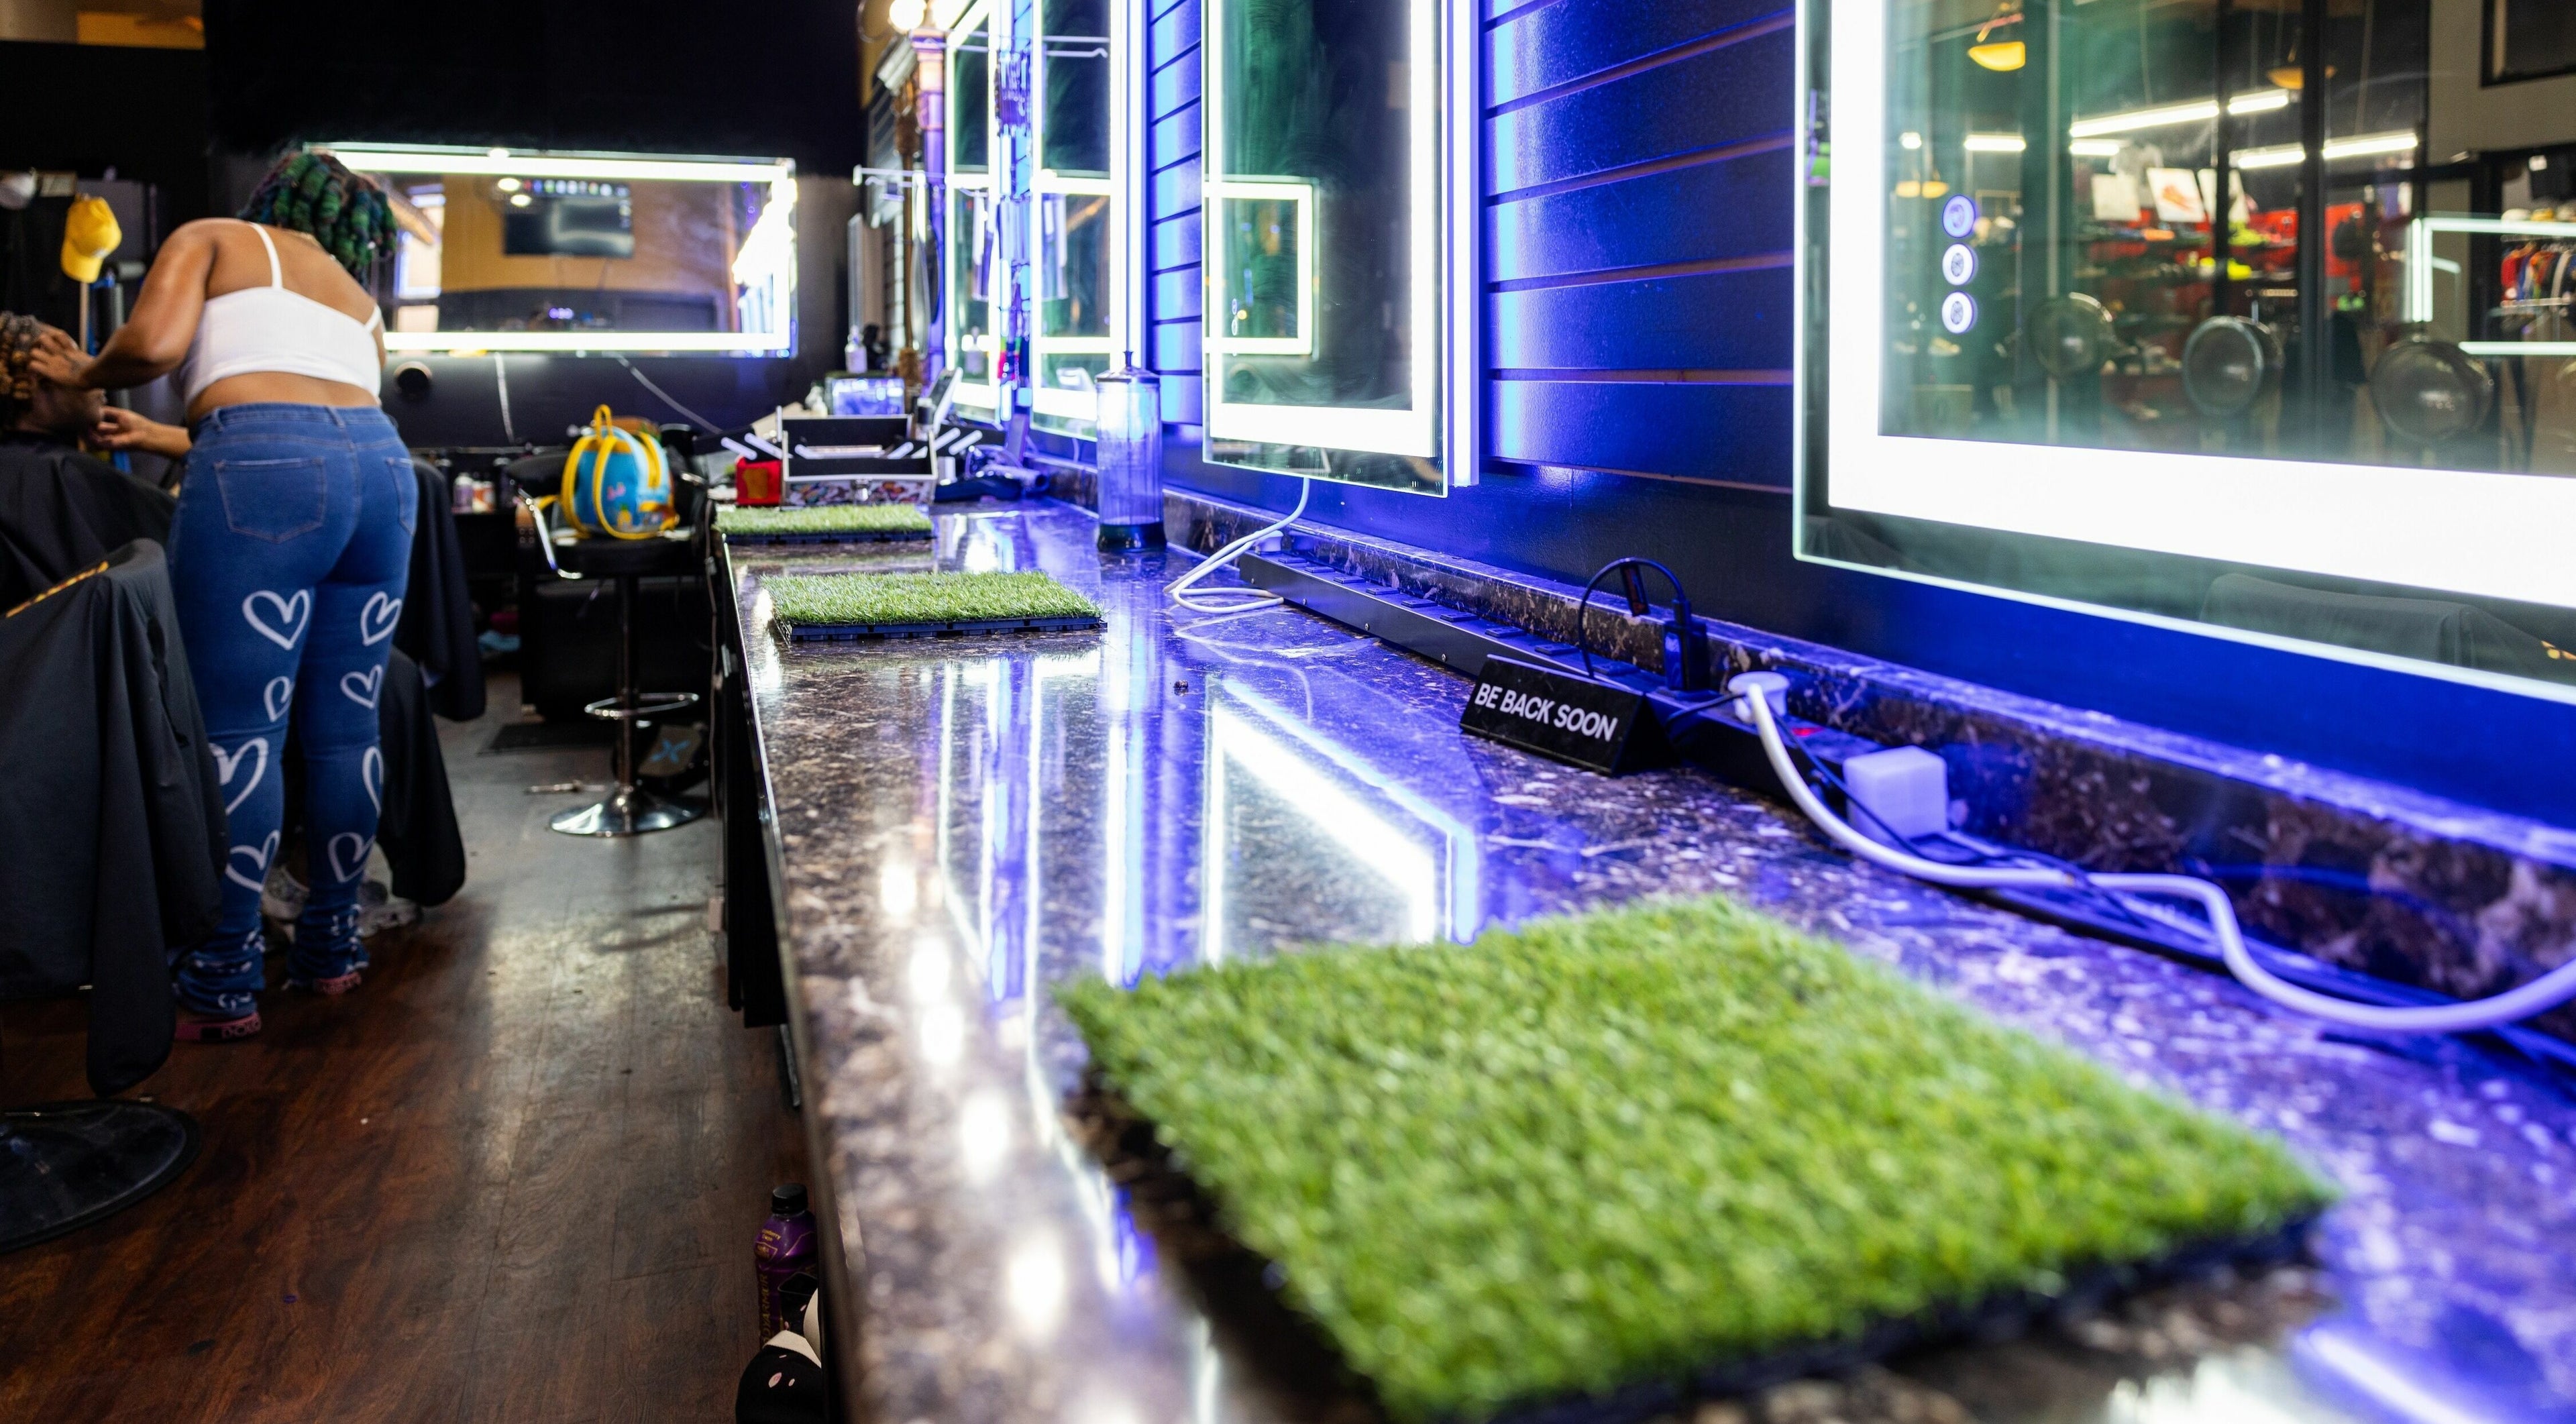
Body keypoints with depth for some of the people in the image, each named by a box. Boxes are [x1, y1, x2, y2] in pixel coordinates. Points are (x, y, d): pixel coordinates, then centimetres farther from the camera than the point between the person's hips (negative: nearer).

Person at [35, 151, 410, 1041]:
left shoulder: (212, 239, 17)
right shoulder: (357, 297, 32)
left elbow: (154, 344, -1)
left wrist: (86, 377, 20)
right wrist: (183, 437, 38)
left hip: (265, 469, -5)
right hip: (383, 461, 6)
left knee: (240, 730, -4)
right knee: (345, 725, 10)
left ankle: (226, 986, 0)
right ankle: (333, 948, 19)